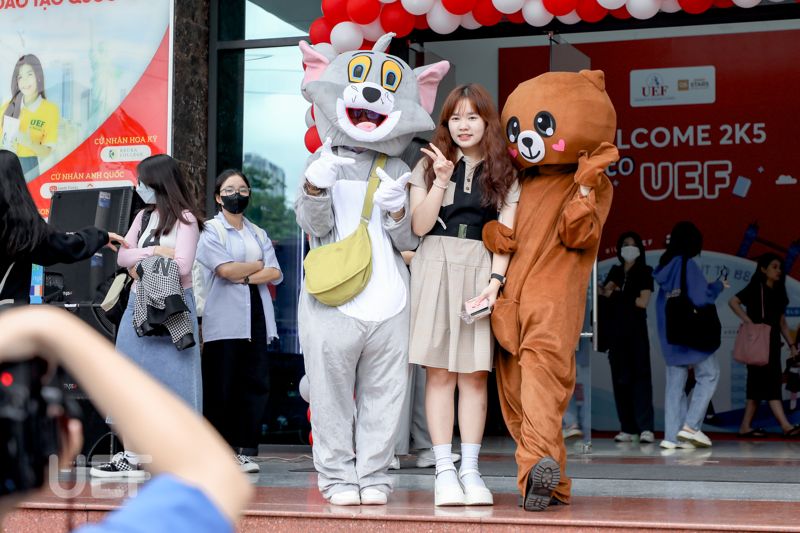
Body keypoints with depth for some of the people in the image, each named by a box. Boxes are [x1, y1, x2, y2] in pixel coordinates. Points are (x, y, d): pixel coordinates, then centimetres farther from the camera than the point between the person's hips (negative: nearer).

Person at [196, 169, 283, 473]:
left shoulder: (258, 234, 20)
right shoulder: (211, 230, 3)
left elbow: (275, 274, 7)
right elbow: (225, 269, -12)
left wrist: (245, 276, -8)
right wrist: (258, 265, 2)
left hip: (255, 317, 5)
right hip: (224, 320, -5)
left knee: (255, 385, 0)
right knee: (221, 389, -4)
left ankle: (244, 450, 4)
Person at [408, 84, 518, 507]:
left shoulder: (504, 174, 12)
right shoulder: (429, 166, 12)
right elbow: (419, 226, 2)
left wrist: (496, 278, -10)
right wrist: (441, 180, -8)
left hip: (481, 273, 0)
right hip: (436, 269, 0)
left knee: (475, 374, -1)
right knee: (439, 372, -5)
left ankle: (470, 469, 3)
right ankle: (444, 470, -3)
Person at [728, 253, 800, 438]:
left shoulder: (778, 292, 15)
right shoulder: (755, 288, -6)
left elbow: (782, 322, 17)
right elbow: (733, 301, -18)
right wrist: (749, 322, -20)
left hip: (773, 342, 8)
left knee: (759, 384, 5)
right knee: (769, 383, -11)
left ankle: (745, 426, 7)